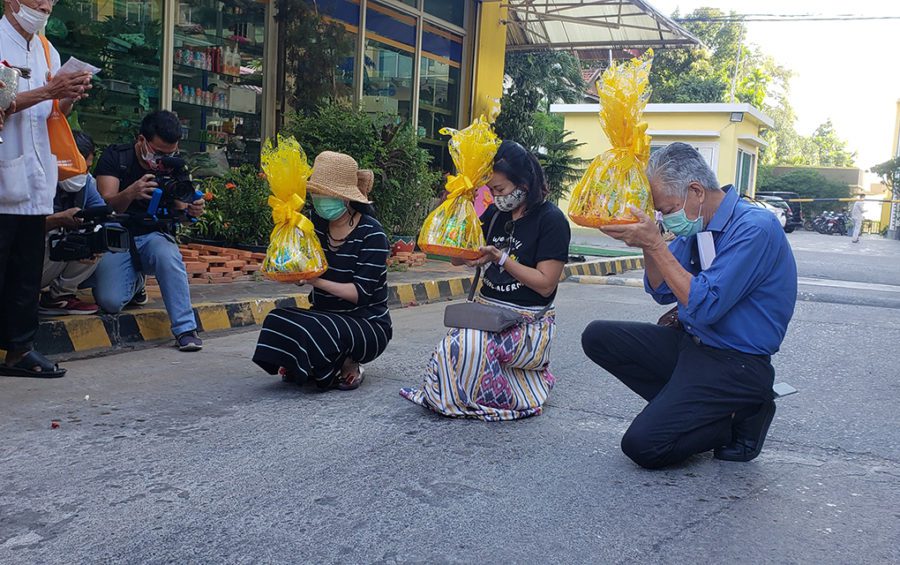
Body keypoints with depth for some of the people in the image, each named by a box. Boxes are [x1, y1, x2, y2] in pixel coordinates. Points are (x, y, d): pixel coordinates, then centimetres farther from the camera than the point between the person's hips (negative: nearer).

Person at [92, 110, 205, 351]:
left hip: (152, 235, 1)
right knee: (110, 302, -24)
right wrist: (130, 193, -39)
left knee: (169, 257, -35)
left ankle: (185, 329, -27)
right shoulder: (115, 157, -6)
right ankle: (135, 281, 13)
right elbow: (106, 205, -17)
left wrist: (190, 211, -26)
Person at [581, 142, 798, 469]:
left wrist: (655, 244, -24)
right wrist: (646, 243, -7)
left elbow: (705, 306, -26)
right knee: (597, 337, -2)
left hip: (735, 363, -9)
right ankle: (683, 406, -2)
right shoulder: (696, 226, 6)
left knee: (643, 445, -19)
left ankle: (738, 420, 3)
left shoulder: (755, 228, -20)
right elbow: (663, 292, 11)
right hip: (689, 341, 9)